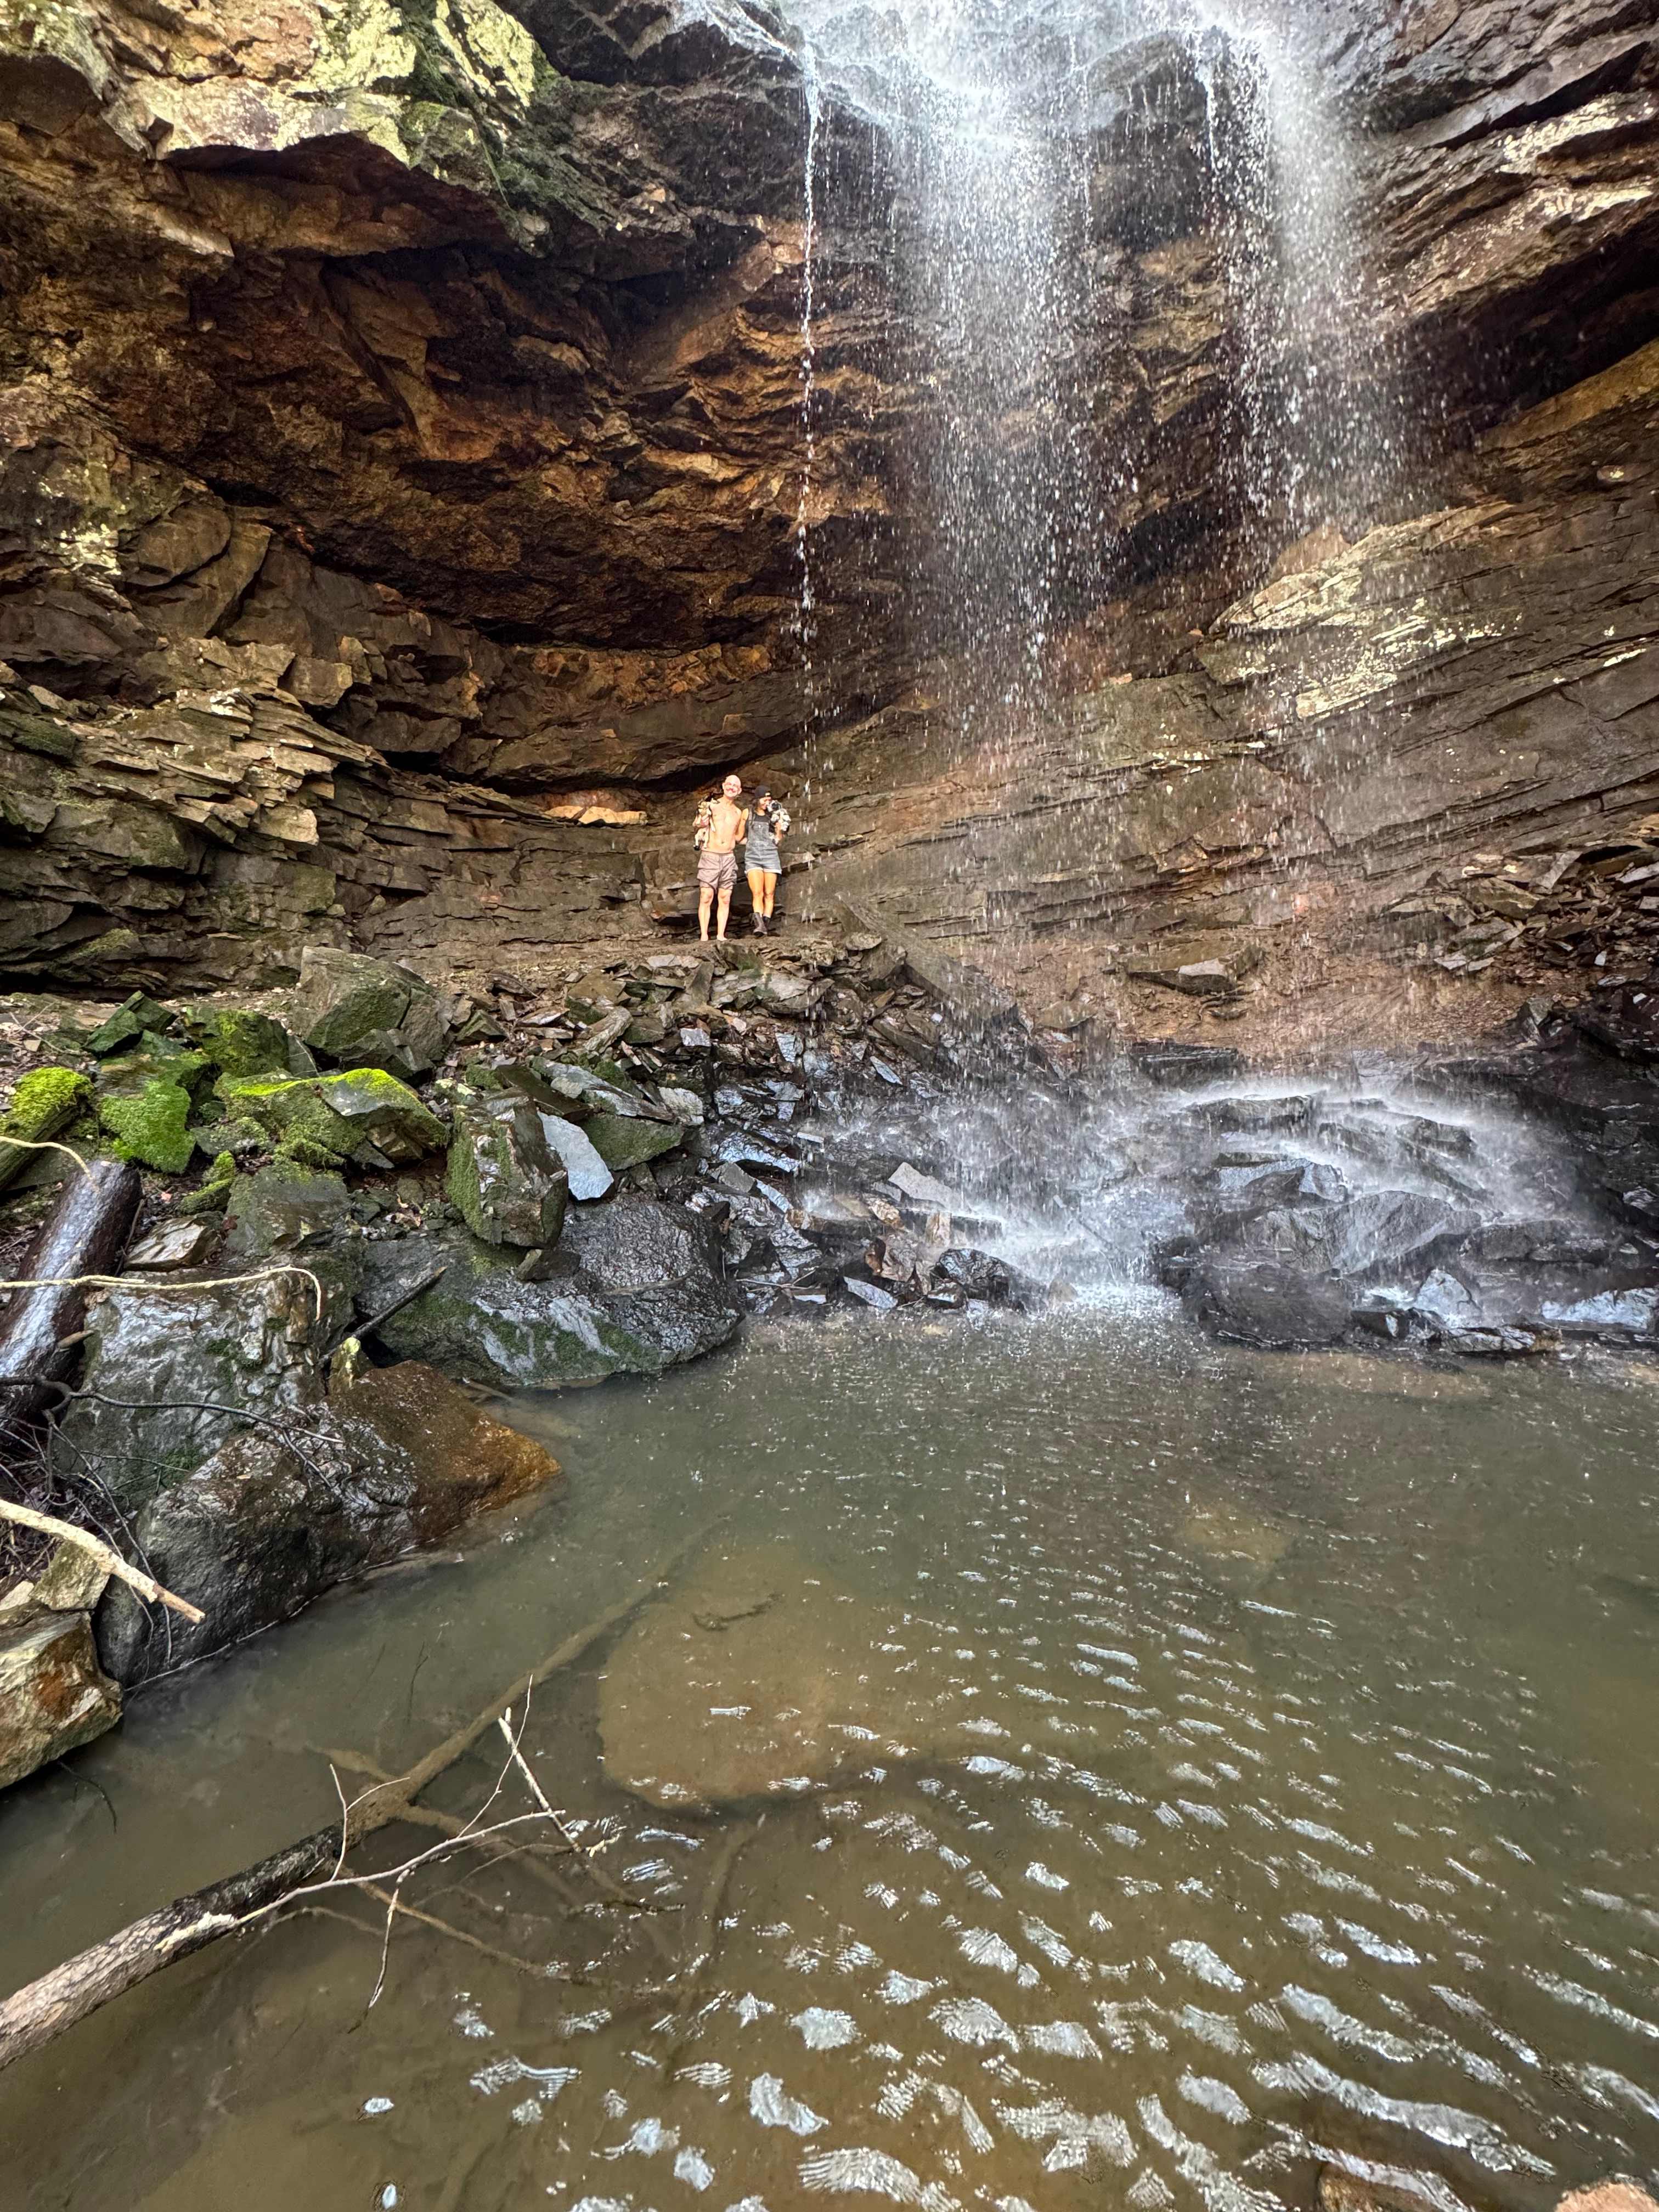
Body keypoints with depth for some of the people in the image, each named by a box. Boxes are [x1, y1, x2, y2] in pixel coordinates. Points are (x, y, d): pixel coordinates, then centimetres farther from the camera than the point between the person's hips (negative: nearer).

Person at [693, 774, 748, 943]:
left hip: (729, 858, 4)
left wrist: (744, 821, 7)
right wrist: (703, 817, -19)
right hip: (710, 856, -4)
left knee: (725, 899, 0)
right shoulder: (711, 806, 4)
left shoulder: (738, 812, 15)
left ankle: (721, 936, 3)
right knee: (706, 898, -7)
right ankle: (704, 936, -7)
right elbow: (700, 826, 0)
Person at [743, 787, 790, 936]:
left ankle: (766, 926, -3)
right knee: (757, 893, -18)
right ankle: (759, 925, -32)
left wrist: (779, 821, -1)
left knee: (769, 894, -5)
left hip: (770, 856, 2)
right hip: (752, 857, -2)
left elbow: (778, 839, 8)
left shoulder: (773, 816, 14)